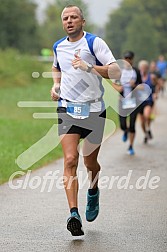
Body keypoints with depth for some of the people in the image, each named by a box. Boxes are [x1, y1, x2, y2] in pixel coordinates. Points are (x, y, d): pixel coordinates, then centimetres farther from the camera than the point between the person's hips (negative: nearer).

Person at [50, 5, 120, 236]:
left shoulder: (94, 42, -6)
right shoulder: (58, 47, 9)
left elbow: (116, 71, -15)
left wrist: (88, 67, -27)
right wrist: (56, 85, 12)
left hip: (94, 109, -2)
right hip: (67, 108, 2)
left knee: (90, 163, 8)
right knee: (70, 160, -14)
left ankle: (93, 192, 42)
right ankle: (74, 214, -20)